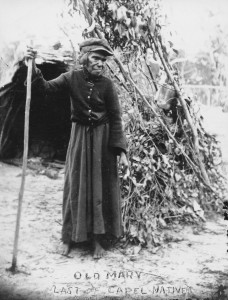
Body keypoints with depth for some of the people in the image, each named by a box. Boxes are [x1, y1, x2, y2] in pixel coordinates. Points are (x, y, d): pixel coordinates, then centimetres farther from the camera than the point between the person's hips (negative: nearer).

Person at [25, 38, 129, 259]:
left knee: (100, 187, 4)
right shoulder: (72, 78, -4)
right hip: (79, 136, 1)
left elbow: (116, 119, -8)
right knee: (75, 186, 7)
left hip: (102, 138, -1)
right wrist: (33, 68, -31)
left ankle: (97, 238, 18)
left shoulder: (106, 84, -8)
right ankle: (69, 237, 21)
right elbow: (46, 87, -13)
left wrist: (121, 151, -13)